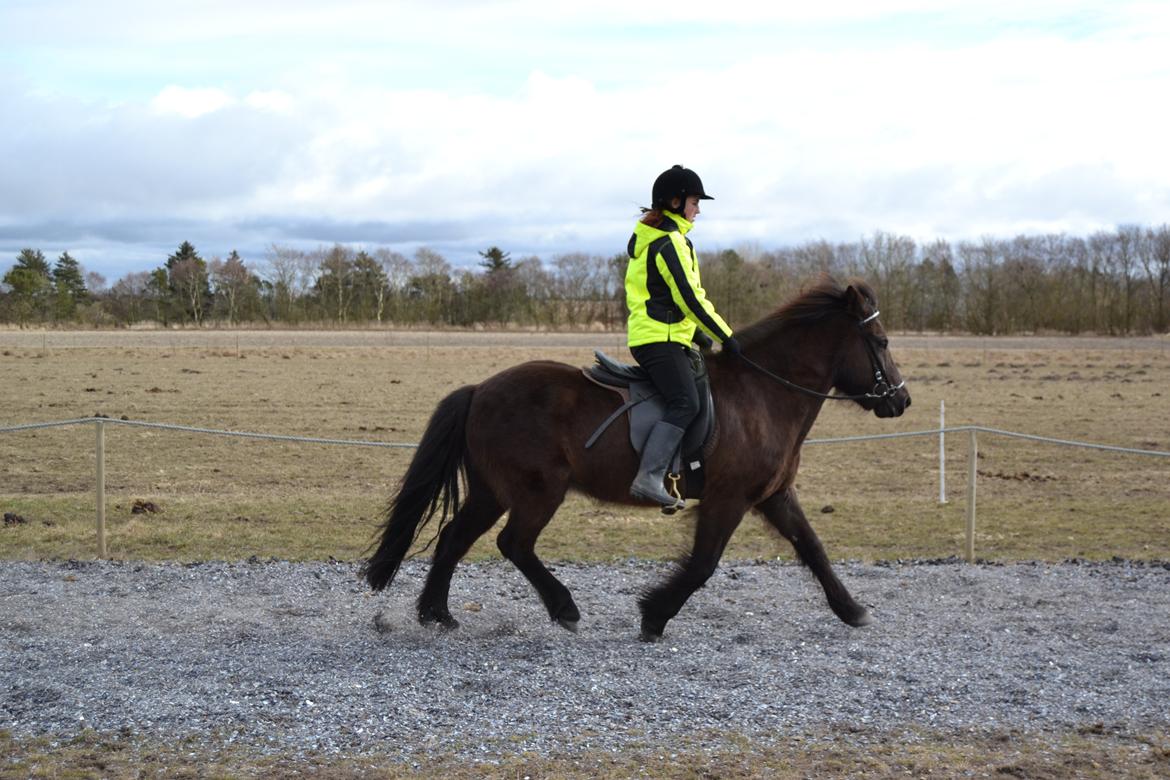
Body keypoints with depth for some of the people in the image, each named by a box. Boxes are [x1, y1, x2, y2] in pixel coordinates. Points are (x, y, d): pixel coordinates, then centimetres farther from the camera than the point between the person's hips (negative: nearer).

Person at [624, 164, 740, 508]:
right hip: (660, 338, -11)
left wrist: (695, 331, 25)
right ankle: (649, 477, -27)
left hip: (649, 335, 11)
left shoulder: (649, 237, 20)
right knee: (685, 404, -19)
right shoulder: (671, 241, -12)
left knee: (685, 401, 13)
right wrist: (725, 336, -11)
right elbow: (689, 297, -17)